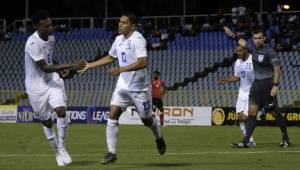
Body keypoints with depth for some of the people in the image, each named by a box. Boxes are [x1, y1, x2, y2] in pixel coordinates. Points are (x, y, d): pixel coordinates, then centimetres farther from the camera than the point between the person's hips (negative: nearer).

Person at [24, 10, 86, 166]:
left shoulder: (50, 37, -1)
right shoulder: (32, 44, -25)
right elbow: (45, 67, -28)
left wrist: (61, 69, 11)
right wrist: (71, 66, -32)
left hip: (52, 80, 5)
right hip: (37, 87, -5)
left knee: (61, 110, -16)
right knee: (47, 121, 5)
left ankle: (62, 147, 0)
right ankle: (57, 152, 24)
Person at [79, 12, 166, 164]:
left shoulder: (138, 39, -18)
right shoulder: (119, 39, 7)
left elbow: (143, 62, -30)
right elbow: (110, 57, 24)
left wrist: (121, 69, -35)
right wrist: (90, 65, 22)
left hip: (140, 87, -6)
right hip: (123, 85, 6)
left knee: (146, 119, 9)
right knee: (112, 116, -9)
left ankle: (159, 139, 42)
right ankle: (111, 153, -7)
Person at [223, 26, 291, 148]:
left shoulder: (269, 51, -13)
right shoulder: (253, 47, 7)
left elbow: (277, 68, -15)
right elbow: (243, 42, 28)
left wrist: (275, 86, -22)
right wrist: (232, 35, 33)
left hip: (268, 83, -6)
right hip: (256, 84, 6)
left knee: (275, 113, -1)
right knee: (252, 112, -2)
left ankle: (285, 138, 16)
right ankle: (245, 142, -7)